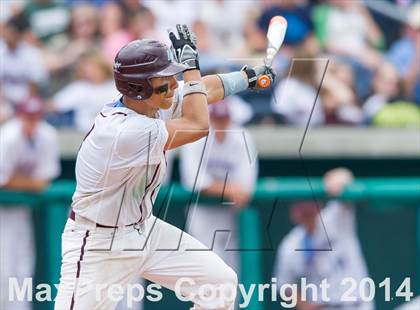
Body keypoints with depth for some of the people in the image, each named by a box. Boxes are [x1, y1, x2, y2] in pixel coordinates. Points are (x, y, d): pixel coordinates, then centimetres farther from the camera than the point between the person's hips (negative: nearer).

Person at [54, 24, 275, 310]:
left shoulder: (153, 101, -5)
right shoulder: (123, 130, -31)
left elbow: (206, 90, 15)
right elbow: (198, 126, -21)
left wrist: (249, 76, 28)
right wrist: (191, 64, -14)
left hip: (144, 230, 9)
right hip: (97, 246, -9)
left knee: (222, 283, 6)